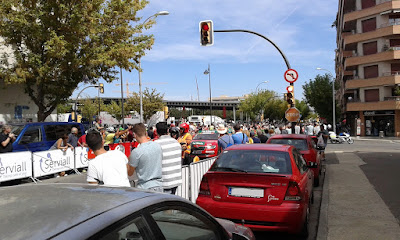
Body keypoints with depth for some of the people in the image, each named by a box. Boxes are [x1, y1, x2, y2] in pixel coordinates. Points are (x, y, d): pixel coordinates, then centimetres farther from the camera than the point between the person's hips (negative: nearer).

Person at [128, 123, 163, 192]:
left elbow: (130, 173, -3)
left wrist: (129, 160, 14)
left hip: (145, 188, -5)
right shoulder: (158, 146, 1)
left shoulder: (136, 152, -16)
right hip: (159, 186, 6)